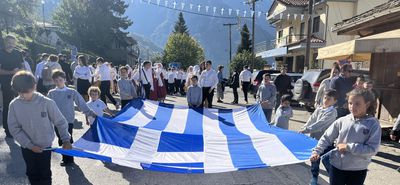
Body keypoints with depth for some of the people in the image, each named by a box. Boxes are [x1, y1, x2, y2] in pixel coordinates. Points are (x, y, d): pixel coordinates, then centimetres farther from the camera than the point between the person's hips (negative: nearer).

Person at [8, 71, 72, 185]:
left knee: (45, 175, 11)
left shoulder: (46, 102, -18)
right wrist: (30, 145, -13)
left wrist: (66, 140, -16)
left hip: (45, 146, -2)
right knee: (33, 175, 18)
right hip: (27, 148, 2)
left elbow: (60, 122, -10)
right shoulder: (14, 105, -11)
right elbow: (14, 129, -7)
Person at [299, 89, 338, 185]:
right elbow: (311, 120, 5)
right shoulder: (319, 109, 7)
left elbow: (320, 124, -23)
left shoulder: (332, 112, -15)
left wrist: (305, 130, -27)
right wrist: (303, 128, -10)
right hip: (315, 138, 7)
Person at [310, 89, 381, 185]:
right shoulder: (342, 121, -4)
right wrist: (316, 151, -7)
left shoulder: (373, 124, -10)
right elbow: (326, 138, 2)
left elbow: (372, 149, -16)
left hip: (358, 170, -1)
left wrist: (348, 147, -18)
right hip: (336, 166, 2)